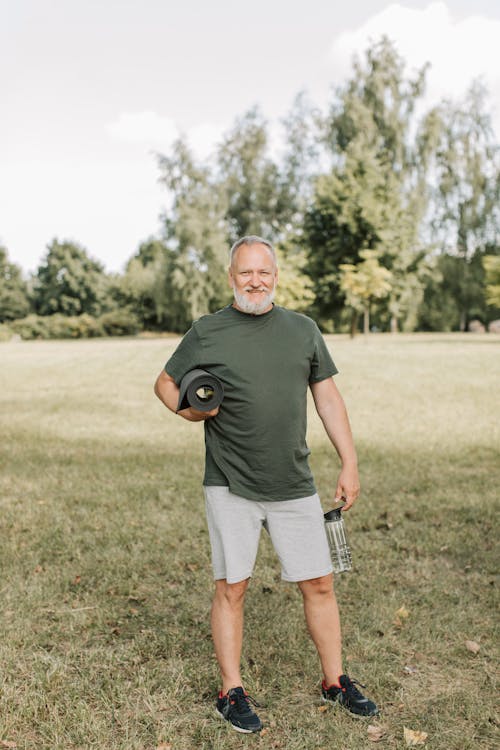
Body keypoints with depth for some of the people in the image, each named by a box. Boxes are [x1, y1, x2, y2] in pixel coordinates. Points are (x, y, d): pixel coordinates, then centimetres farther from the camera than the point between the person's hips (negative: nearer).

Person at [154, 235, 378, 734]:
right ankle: (231, 692, 21)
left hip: (295, 487, 3)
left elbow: (328, 398, 11)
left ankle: (335, 681, 27)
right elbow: (165, 382, 11)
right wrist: (186, 408, -11)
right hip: (230, 487, -2)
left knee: (318, 583, 8)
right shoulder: (206, 332, 1)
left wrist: (349, 464, 7)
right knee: (231, 587, 4)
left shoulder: (303, 329, 8)